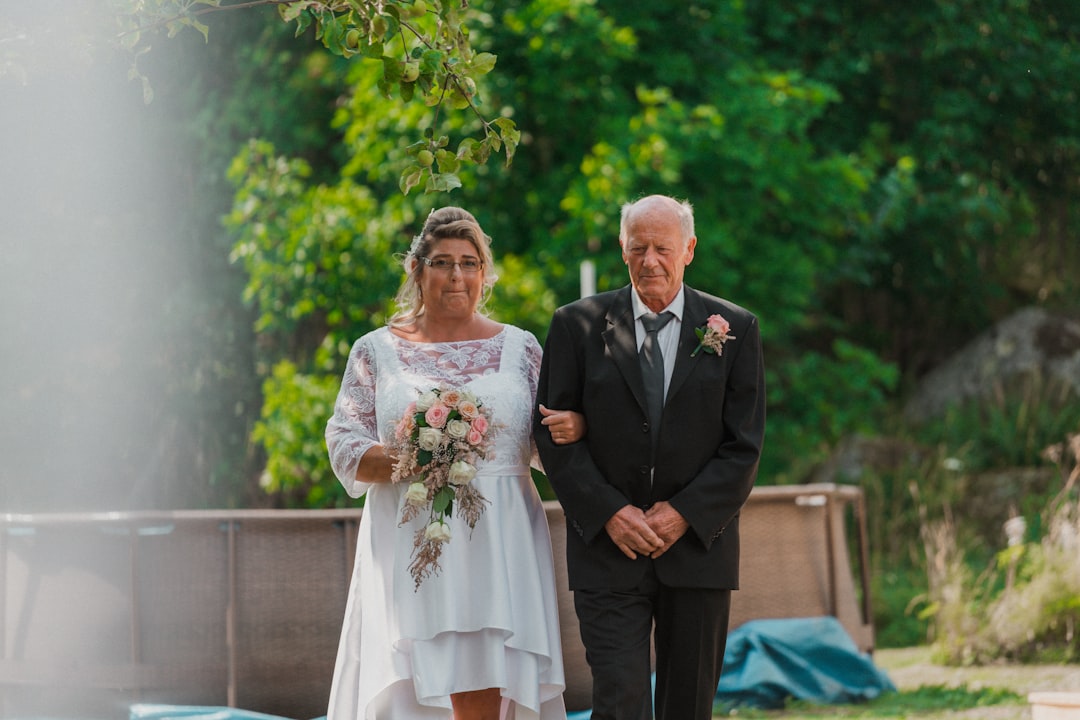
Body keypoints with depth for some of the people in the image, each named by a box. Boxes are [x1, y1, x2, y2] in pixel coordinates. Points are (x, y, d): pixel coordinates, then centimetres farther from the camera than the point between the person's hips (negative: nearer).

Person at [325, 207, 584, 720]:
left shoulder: (519, 348, 10)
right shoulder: (377, 351, 8)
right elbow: (344, 446, 4)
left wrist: (571, 427, -11)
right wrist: (398, 462, -15)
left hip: (496, 543, 1)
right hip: (410, 543, 0)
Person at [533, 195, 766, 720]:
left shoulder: (733, 330, 4)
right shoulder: (578, 325, 3)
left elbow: (744, 444, 1)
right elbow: (554, 433, 1)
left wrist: (686, 514, -11)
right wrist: (609, 512, -11)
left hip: (698, 546, 1)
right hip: (608, 553, -1)